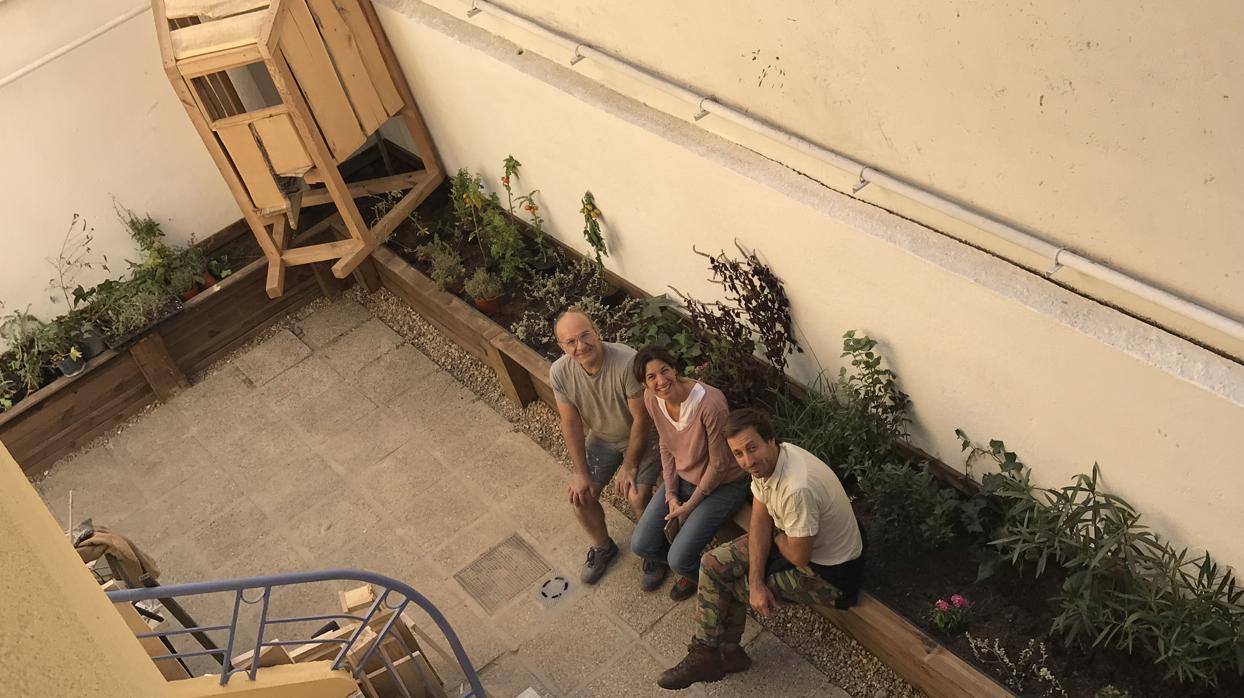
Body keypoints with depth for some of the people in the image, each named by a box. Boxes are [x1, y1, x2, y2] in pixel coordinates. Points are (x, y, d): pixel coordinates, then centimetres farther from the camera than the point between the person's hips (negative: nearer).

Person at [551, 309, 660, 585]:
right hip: (601, 438, 5)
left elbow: (640, 419, -26)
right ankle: (602, 547, 26)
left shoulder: (627, 362, -36)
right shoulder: (560, 373, -21)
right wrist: (581, 472, -10)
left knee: (637, 496, -19)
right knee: (580, 495, -3)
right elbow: (571, 424, -10)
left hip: (641, 437, -4)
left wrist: (629, 466, -18)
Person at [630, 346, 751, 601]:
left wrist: (689, 506, -13)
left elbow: (718, 464, -22)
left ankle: (695, 575, 23)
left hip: (721, 484, -5)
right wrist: (671, 496, -6)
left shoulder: (711, 404, -34)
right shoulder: (651, 399, -14)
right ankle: (661, 558, 35)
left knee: (679, 559, -14)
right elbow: (667, 448, 2)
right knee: (641, 545, -1)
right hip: (681, 478, 6)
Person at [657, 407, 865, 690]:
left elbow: (799, 558, -27)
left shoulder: (798, 487, -39)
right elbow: (761, 521, -4)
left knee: (724, 585, -3)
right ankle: (708, 654, 15)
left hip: (829, 572, -8)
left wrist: (775, 535, -5)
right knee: (713, 564, 2)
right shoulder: (764, 461, -11)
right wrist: (756, 583, -15)